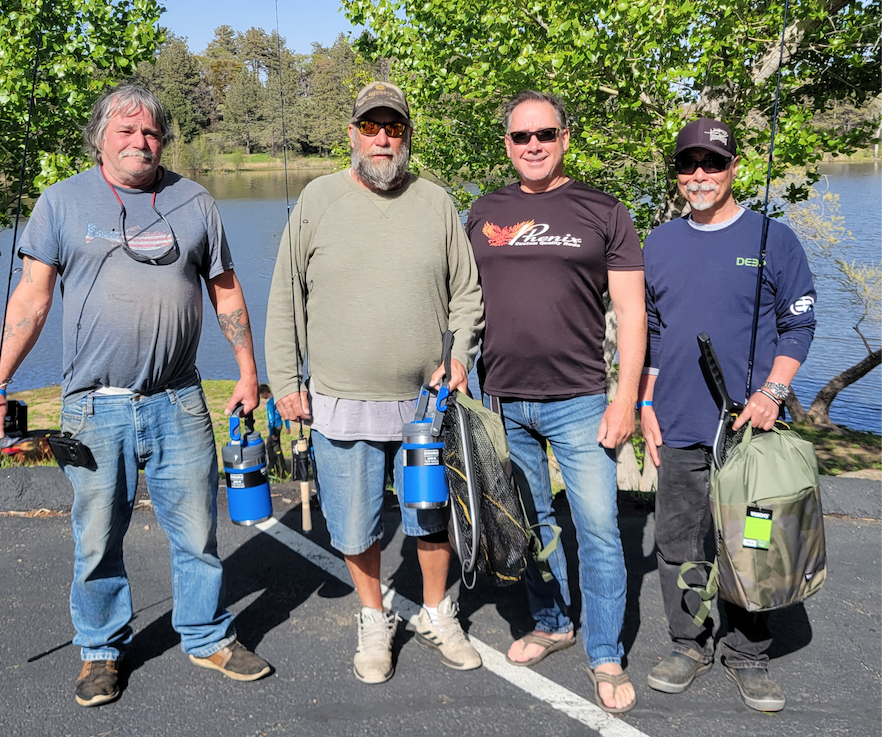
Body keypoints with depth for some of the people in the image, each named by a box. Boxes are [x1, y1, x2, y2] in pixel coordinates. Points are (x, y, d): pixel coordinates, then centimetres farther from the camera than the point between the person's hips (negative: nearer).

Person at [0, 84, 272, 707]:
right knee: (97, 538, 7)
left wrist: (248, 371, 10)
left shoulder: (194, 202, 9)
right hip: (94, 406, -1)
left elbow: (225, 289, 13)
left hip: (179, 404, 1)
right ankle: (102, 650, 26)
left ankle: (208, 637, 26)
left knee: (197, 529, 7)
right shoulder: (62, 202, 4)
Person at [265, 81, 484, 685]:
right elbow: (284, 300, 4)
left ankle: (438, 616, 36)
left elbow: (467, 293, 9)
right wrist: (286, 380, 1)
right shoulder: (317, 200, 1)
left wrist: (459, 359, -5)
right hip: (340, 403, -1)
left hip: (427, 400, 1)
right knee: (356, 528, 9)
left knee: (433, 518, 14)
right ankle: (375, 624, 32)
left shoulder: (436, 204, 4)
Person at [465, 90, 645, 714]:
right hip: (503, 402, 3)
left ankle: (605, 655, 14)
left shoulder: (603, 213, 1)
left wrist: (626, 397, -8)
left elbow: (631, 312, -1)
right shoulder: (484, 214, 10)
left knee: (598, 528, -1)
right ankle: (552, 623, 34)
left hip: (579, 400, -3)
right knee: (529, 521, 15)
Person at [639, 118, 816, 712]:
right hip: (678, 426, 3)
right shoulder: (660, 243, 11)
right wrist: (646, 404, 8)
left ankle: (748, 655, 20)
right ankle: (690, 644, 25)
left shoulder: (773, 239, 1)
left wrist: (773, 391, -12)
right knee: (678, 542, 8)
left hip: (751, 425, -3)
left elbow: (798, 325, 2)